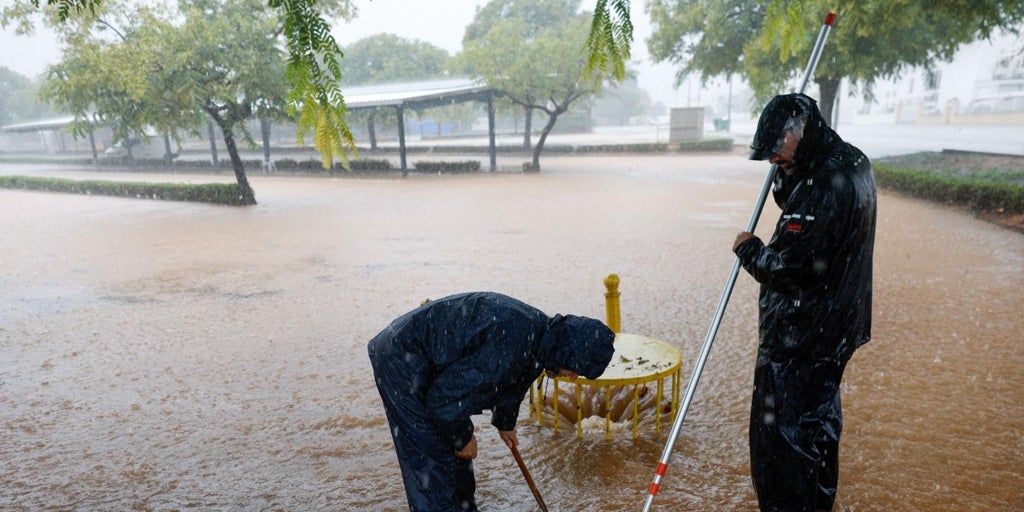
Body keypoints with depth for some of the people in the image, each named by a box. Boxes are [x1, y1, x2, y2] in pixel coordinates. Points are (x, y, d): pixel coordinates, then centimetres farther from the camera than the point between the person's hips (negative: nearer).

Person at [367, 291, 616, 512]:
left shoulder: (540, 332, -2)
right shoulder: (508, 347, -34)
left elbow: (514, 383, 20)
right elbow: (444, 398, -26)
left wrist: (506, 424, 36)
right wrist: (462, 438, -8)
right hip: (401, 359, -9)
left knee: (455, 443, 18)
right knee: (432, 453, -5)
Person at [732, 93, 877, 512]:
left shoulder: (826, 185, -27)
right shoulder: (852, 163, 6)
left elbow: (791, 267, -27)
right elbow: (792, 203, 18)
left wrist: (748, 249, -9)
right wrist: (786, 172, 0)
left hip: (799, 335, -11)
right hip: (834, 327, 11)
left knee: (780, 432, 3)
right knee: (817, 417, 25)